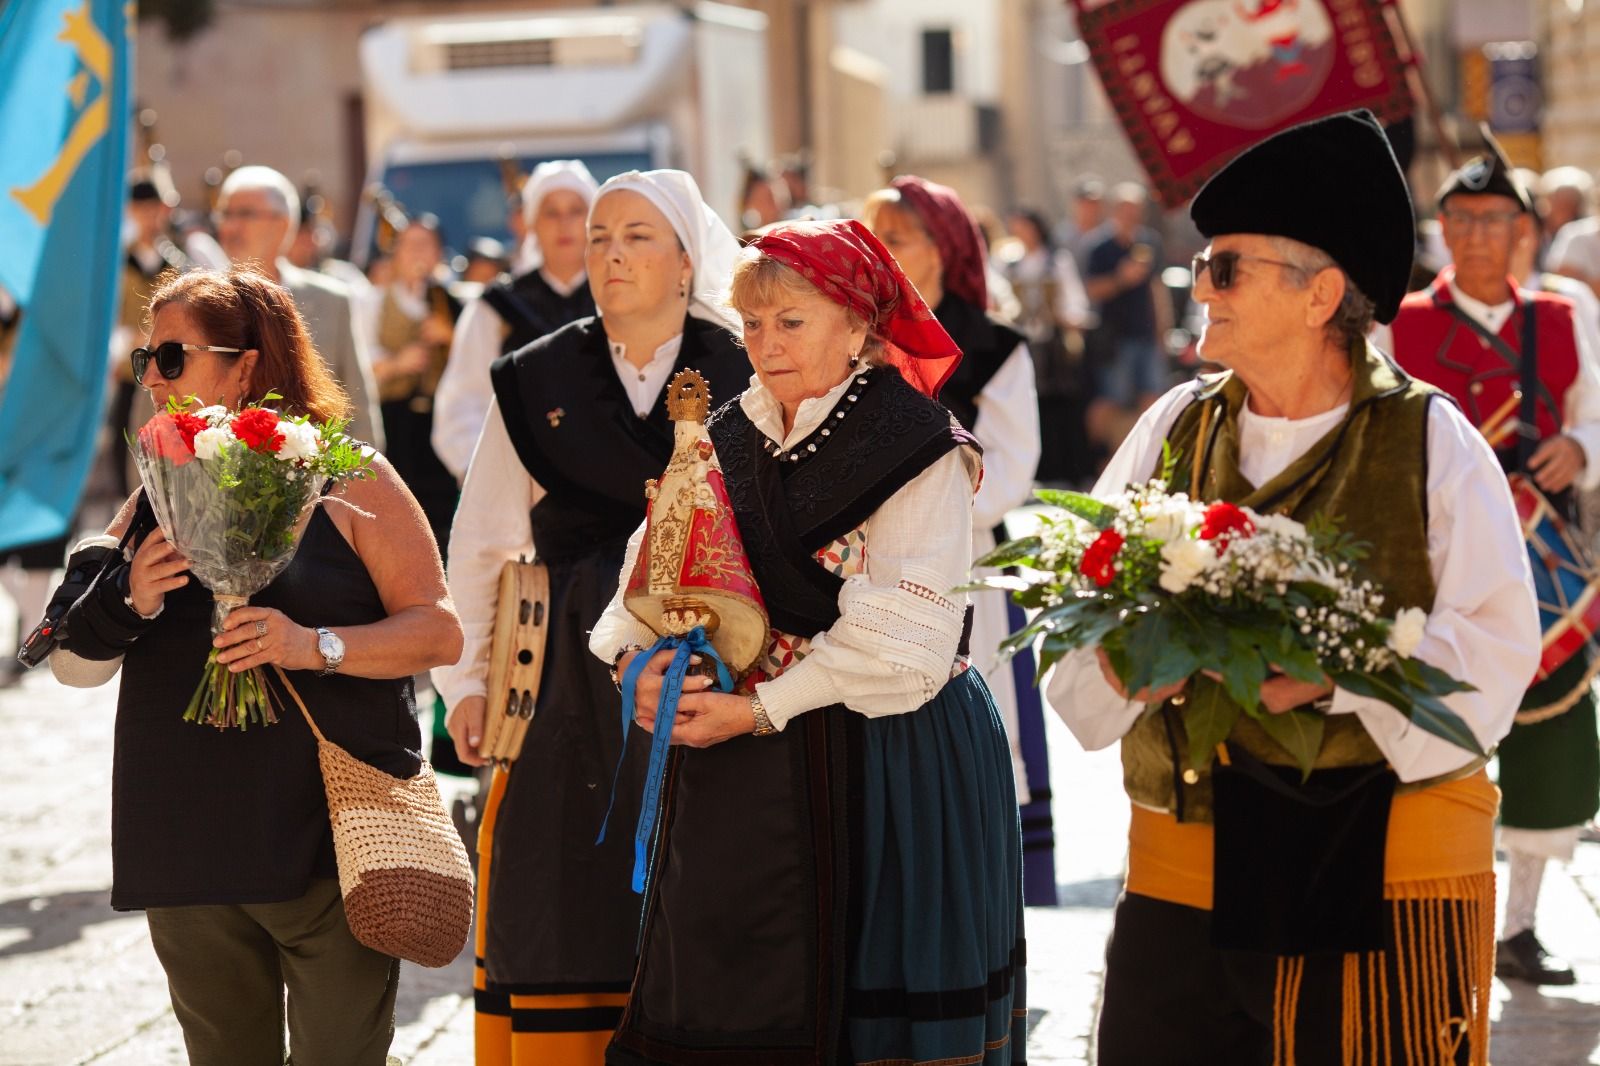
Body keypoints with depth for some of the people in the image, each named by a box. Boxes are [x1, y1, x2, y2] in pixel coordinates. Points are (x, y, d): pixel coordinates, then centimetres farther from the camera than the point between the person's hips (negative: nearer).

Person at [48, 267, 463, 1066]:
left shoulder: (345, 480, -1)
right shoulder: (157, 496, 12)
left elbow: (440, 631, -5)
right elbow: (71, 662, 11)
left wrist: (316, 646, -20)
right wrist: (131, 600, -10)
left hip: (329, 844, -4)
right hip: (186, 843, 4)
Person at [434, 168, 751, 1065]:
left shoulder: (741, 378, 2)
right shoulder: (537, 383, 6)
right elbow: (481, 546, 10)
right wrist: (466, 681, 4)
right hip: (572, 684, 1)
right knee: (561, 913, 1)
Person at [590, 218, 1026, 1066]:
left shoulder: (917, 448, -9)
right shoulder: (725, 440, 11)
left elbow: (898, 639, -16)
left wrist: (762, 708, -17)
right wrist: (634, 661, -10)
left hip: (881, 768, -5)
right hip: (735, 778, 6)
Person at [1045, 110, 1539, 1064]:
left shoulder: (1431, 441, -2)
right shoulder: (1176, 429, 10)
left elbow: (1495, 640, -7)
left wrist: (1340, 673, -22)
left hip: (1385, 881, -3)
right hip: (1186, 869, 3)